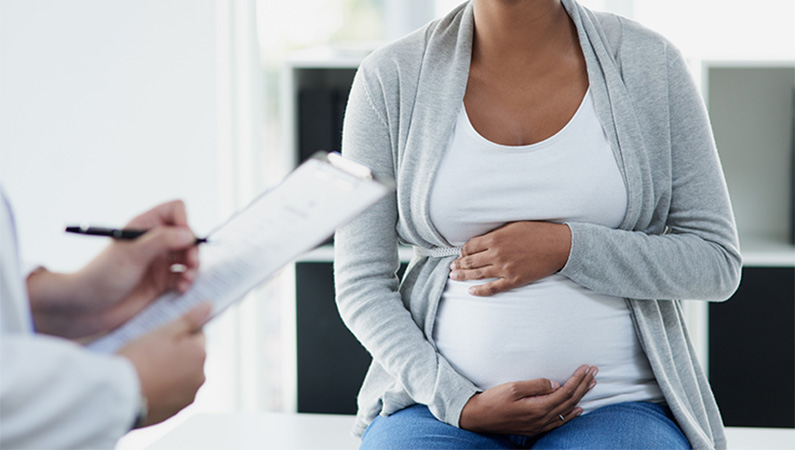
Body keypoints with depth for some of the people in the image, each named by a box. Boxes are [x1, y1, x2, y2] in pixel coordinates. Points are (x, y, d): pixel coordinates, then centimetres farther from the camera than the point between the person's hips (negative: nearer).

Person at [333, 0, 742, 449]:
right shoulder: (390, 78, -1)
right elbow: (361, 283, 0)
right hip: (437, 404, 0)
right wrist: (459, 405, -13)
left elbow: (718, 263, 0)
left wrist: (566, 247, -13)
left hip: (618, 407, 0)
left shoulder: (650, 64, -1)